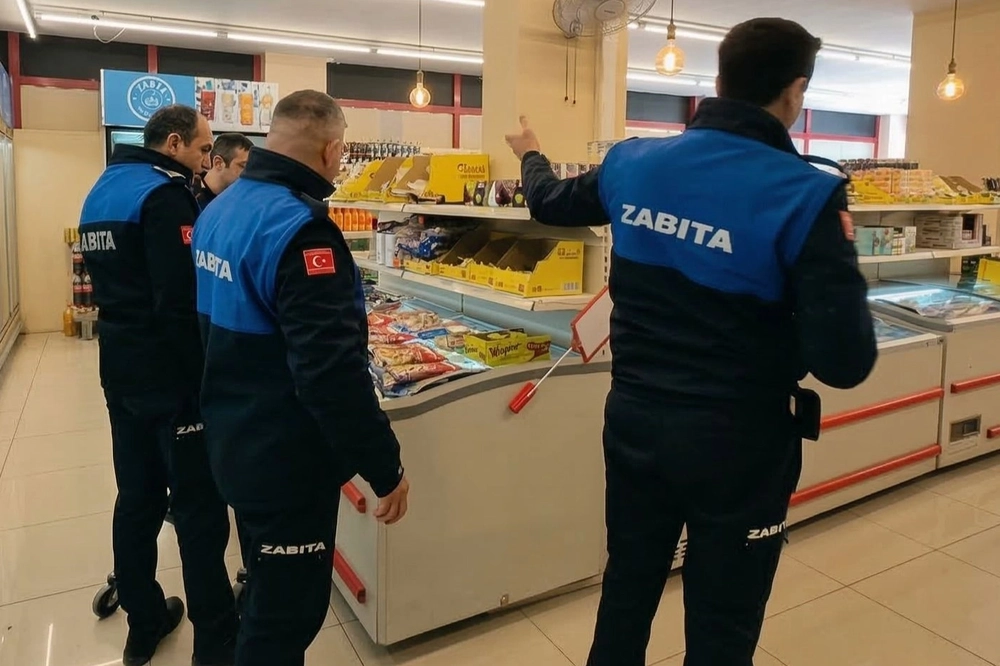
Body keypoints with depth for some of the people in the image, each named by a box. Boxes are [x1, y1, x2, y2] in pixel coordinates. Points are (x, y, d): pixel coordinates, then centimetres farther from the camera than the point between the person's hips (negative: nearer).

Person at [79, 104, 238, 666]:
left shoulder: (102, 192, 14)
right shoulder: (165, 195, -16)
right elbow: (181, 303, -24)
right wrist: (206, 378, -18)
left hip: (121, 372, 9)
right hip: (171, 377, -9)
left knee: (137, 498, 16)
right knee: (200, 509, 1)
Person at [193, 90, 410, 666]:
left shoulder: (219, 210, 5)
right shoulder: (300, 228, -25)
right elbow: (332, 371, -29)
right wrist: (385, 466, -20)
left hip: (235, 442, 9)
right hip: (286, 459, -9)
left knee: (266, 594, 28)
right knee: (288, 614, 9)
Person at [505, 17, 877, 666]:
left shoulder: (632, 162, -2)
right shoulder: (807, 195, -17)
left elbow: (550, 204, 18)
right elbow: (845, 363, -20)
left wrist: (531, 155, 40)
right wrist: (836, 259, 0)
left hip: (632, 418, 5)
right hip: (736, 441, -4)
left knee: (626, 589, 25)